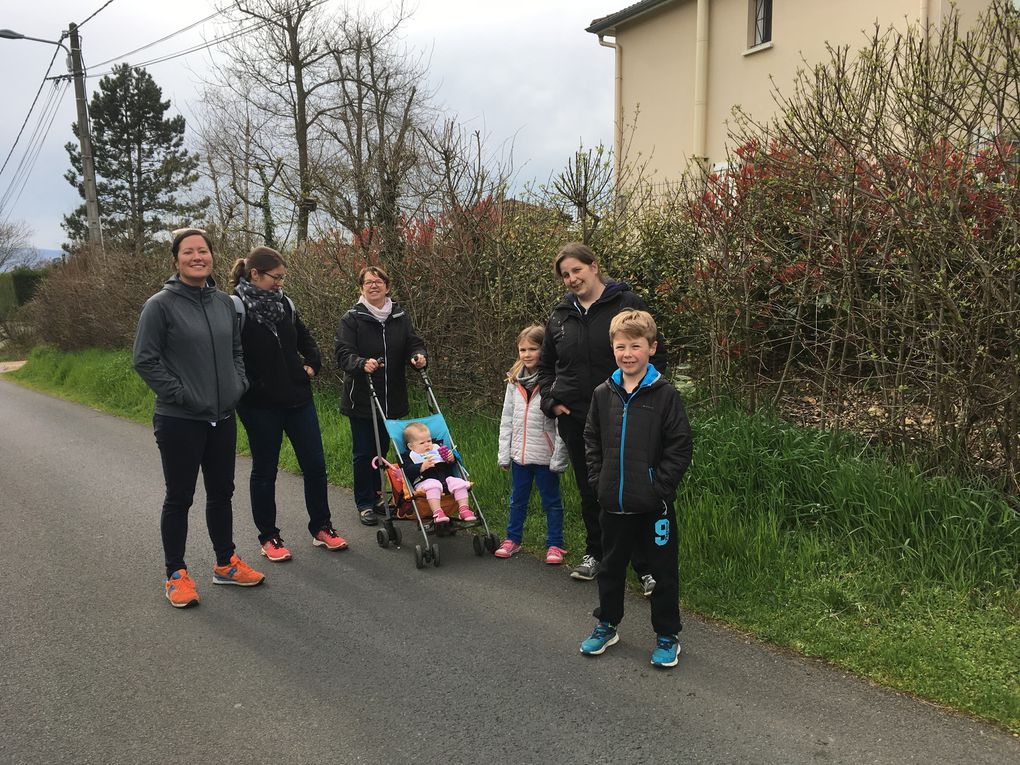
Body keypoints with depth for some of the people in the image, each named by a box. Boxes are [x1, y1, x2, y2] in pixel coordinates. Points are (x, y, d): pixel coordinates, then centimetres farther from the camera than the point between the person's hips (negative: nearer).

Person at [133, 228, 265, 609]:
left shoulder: (224, 302, 7)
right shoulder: (161, 305, -10)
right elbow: (145, 359, -11)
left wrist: (239, 383, 4)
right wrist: (179, 393, -15)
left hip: (223, 418, 5)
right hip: (179, 421, -5)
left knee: (221, 494, 15)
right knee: (179, 498, 6)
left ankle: (226, 564, 30)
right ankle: (176, 575, 21)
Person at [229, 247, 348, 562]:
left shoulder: (284, 304, 7)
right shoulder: (236, 308, -12)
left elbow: (306, 340, 20)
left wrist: (312, 365, 6)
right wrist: (252, 387, -15)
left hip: (298, 398, 6)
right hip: (261, 406, -6)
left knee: (315, 465, 8)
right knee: (264, 471, 9)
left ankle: (321, 528, 23)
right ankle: (268, 537, 24)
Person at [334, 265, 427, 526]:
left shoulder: (400, 316, 6)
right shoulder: (352, 318, -7)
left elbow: (414, 343, 5)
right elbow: (343, 353, -14)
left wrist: (418, 357, -18)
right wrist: (362, 364, -34)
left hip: (391, 398, 4)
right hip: (361, 398, -4)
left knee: (382, 449, 15)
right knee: (363, 452, 2)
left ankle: (377, 495, 32)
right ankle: (365, 504, 14)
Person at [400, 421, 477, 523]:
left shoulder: (437, 449, 26)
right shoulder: (410, 457, 10)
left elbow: (451, 465, 27)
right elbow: (407, 472, -10)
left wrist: (452, 459, 3)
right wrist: (423, 466, -22)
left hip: (446, 478, 5)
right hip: (426, 481, -5)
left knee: (459, 483, -19)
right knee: (433, 486, -37)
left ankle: (464, 509, -16)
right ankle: (437, 512, -44)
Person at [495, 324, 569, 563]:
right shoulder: (514, 381, 6)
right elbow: (507, 419, 9)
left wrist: (559, 457, -16)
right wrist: (504, 453, 6)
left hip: (545, 454, -5)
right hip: (519, 453, 5)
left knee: (551, 501, 9)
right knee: (517, 499, 19)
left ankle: (555, 544, 21)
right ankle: (513, 538, 33)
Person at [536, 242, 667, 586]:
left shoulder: (627, 303, -5)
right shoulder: (560, 315, 8)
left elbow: (657, 353, -1)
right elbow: (546, 365, 20)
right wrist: (551, 400, 6)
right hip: (575, 417, 4)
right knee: (589, 490, 15)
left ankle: (647, 567, 7)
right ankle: (595, 553, 32)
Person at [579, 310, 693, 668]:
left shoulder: (665, 395, -9)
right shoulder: (603, 394, 2)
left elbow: (680, 448, -9)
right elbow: (592, 441, 12)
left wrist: (660, 486, -13)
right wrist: (598, 480, 3)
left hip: (653, 504, -3)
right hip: (614, 503, 4)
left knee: (663, 570, 9)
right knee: (611, 567, 18)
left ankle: (667, 636, 26)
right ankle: (607, 625, 37)